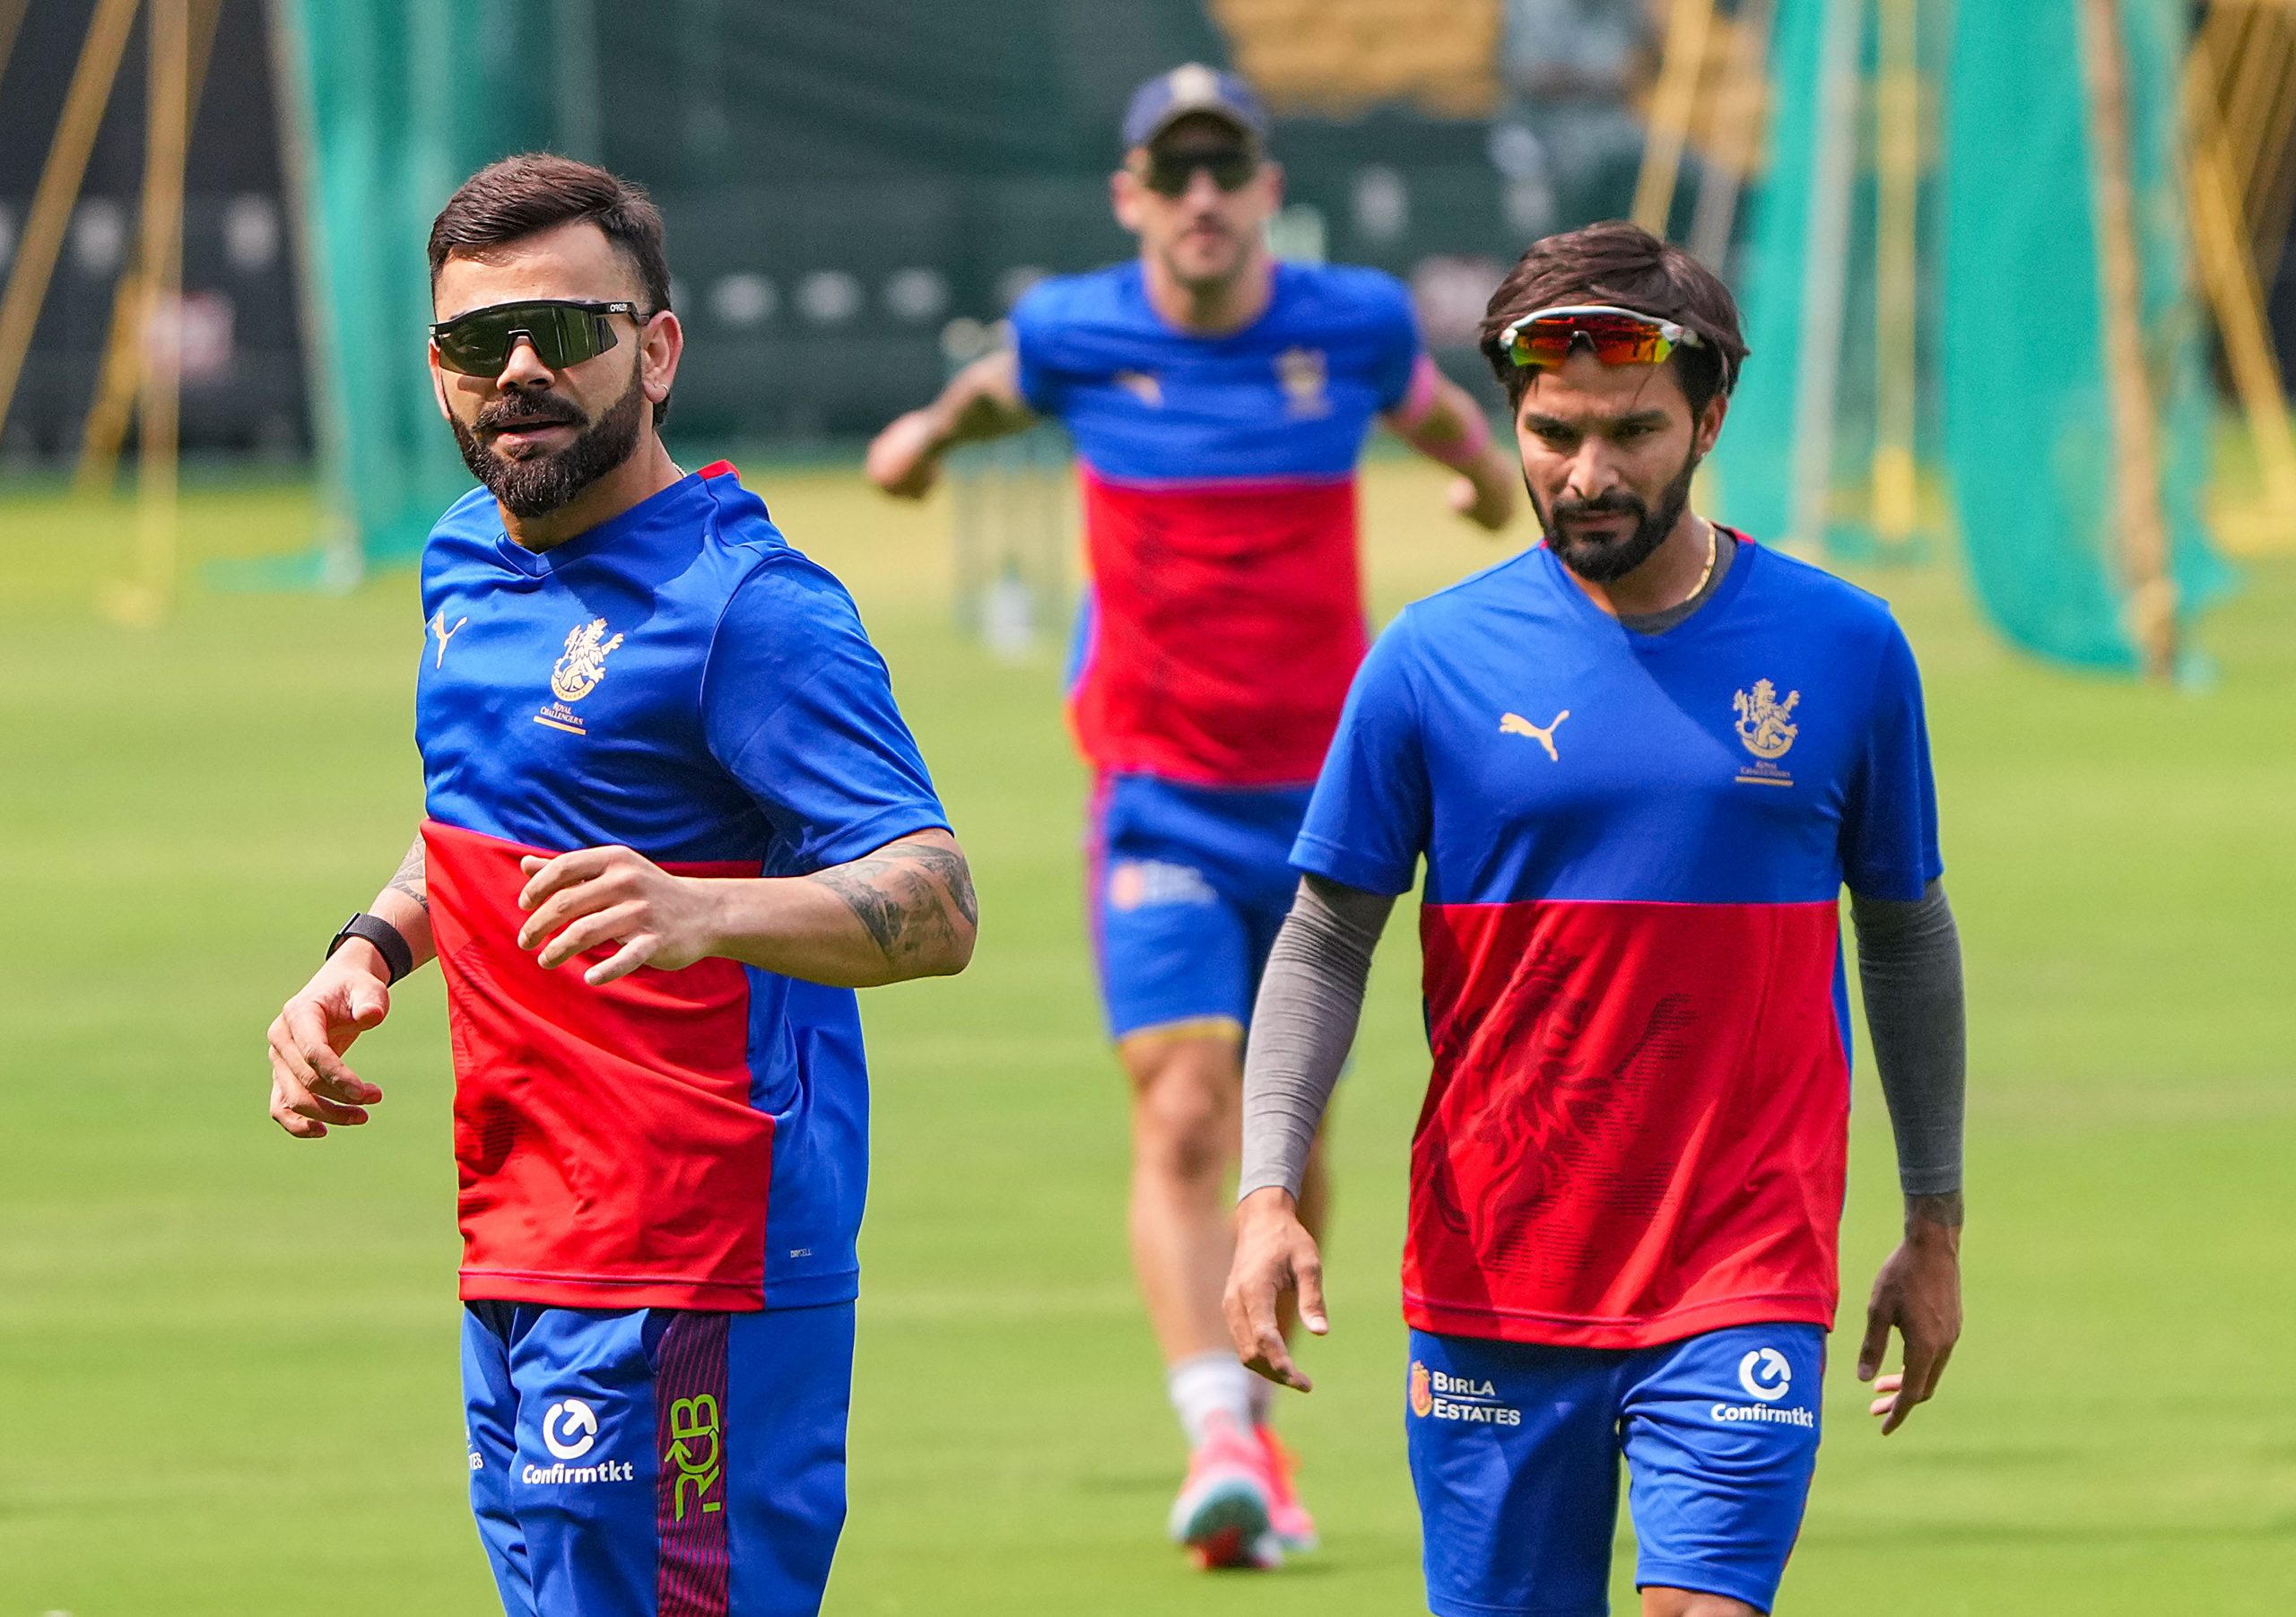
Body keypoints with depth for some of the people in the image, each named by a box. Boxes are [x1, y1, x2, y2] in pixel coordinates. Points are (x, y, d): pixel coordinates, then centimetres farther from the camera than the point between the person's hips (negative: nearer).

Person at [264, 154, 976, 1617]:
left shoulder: (743, 604, -15)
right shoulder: (468, 567, 12)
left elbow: (936, 905, -25)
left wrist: (705, 913, -44)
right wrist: (375, 948, 12)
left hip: (683, 1272, -9)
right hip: (516, 1257, 9)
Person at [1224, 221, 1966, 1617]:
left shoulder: (1846, 649, 1)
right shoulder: (1435, 659, -1)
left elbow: (1907, 937, 12)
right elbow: (1325, 942, 4)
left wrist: (1936, 1228, 14)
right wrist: (1269, 1193, -9)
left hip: (1745, 1279, -1)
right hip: (1494, 1282, 1)